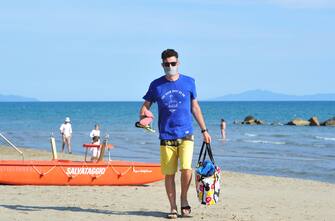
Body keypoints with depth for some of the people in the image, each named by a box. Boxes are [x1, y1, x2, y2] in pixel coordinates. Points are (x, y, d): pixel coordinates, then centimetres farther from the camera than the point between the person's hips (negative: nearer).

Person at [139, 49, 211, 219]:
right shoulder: (156, 85, 4)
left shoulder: (188, 82, 6)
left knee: (186, 169, -16)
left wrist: (204, 130, 13)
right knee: (169, 174, 1)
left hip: (186, 135, 0)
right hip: (166, 137, 1)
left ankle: (184, 199, 7)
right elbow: (145, 106, 9)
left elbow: (195, 107, 14)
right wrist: (144, 115, -15)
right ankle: (173, 207, 14)